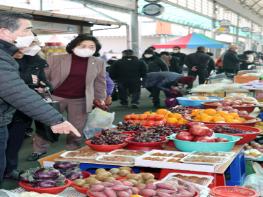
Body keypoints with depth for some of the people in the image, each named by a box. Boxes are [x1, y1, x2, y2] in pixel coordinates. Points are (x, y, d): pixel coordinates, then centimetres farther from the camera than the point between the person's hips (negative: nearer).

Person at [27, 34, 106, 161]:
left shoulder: (98, 63, 1)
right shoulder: (55, 59, -5)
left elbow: (100, 82, 11)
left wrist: (100, 98, 9)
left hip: (80, 100, 1)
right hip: (55, 97, -1)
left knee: (77, 128, 7)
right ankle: (39, 150, 21)